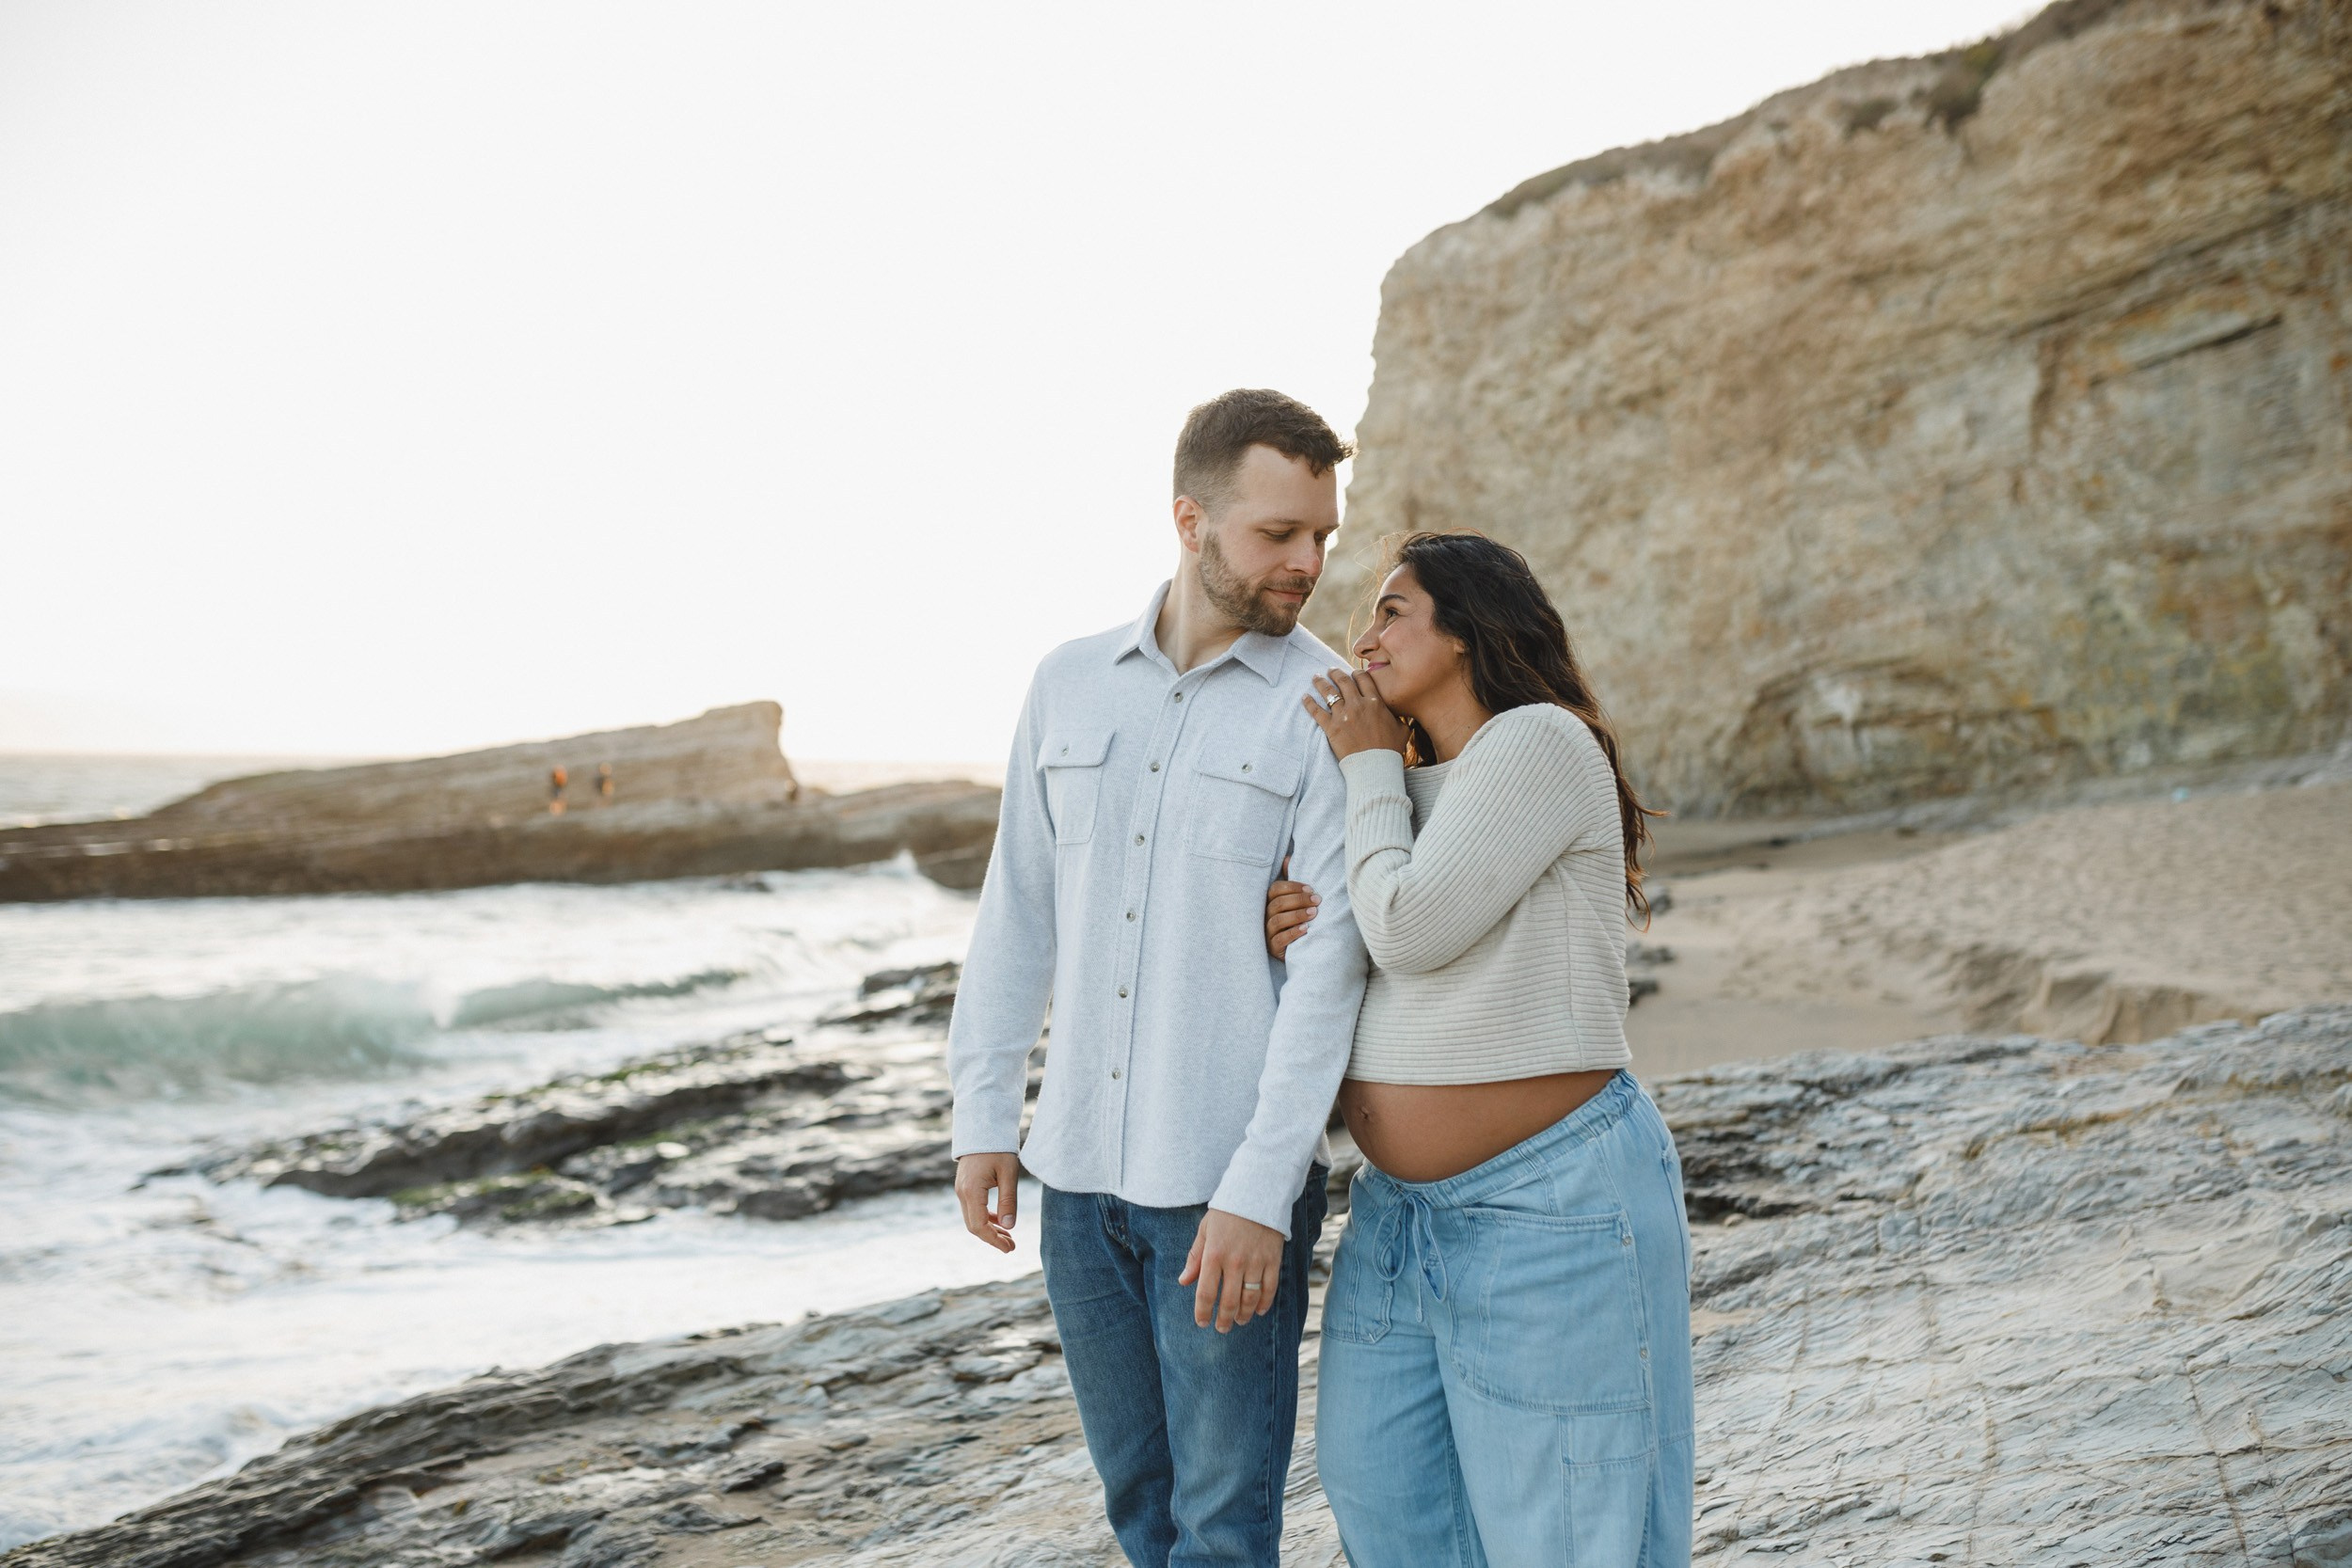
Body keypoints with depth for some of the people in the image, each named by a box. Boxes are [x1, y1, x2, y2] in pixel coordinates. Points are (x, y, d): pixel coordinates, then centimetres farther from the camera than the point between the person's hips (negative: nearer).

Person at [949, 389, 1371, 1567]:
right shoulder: (1069, 684, 7)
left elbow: (1329, 962, -12)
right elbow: (1018, 910, 11)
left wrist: (1259, 1191, -18)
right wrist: (982, 1116, 5)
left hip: (1229, 1185, -5)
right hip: (1079, 1168, 5)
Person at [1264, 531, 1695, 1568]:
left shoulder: (1541, 743, -13)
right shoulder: (1412, 787, 14)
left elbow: (1410, 931, -20)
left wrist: (1369, 764, -7)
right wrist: (1290, 941, -2)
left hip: (1550, 1207, -9)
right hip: (1406, 1206, 9)